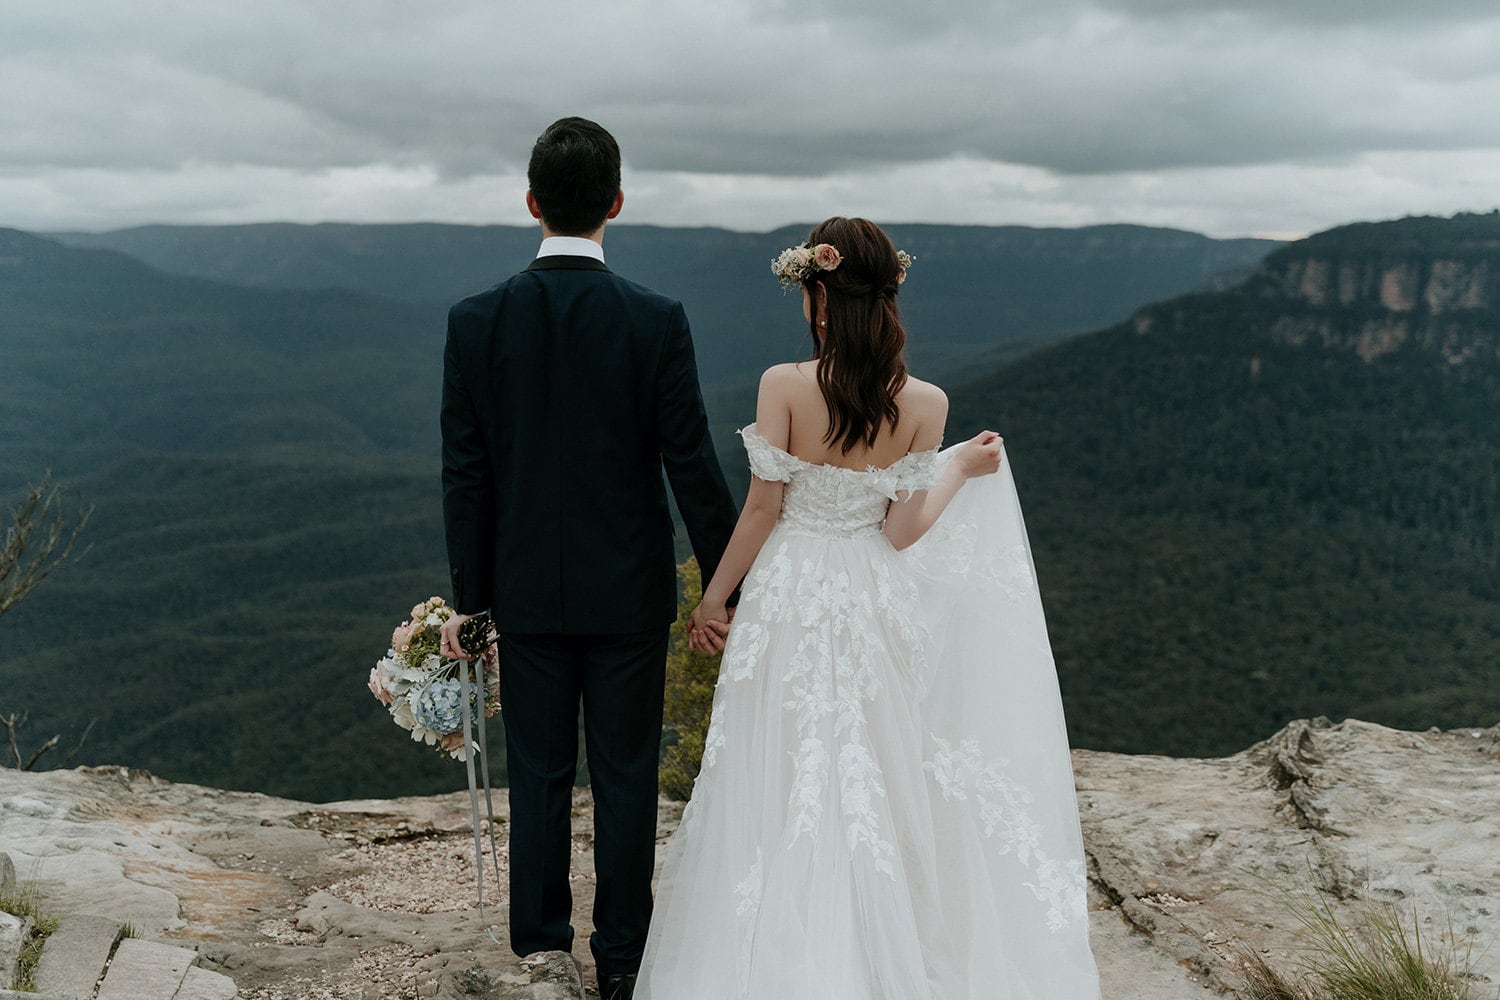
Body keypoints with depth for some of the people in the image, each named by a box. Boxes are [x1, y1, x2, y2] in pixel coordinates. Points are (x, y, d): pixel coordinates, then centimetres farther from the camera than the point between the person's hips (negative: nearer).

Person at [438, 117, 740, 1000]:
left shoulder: (476, 321, -7)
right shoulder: (657, 321, -12)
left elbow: (466, 473, -4)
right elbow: (693, 466, -11)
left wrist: (468, 596, 5)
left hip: (528, 592, 2)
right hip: (630, 590, -1)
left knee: (539, 777, 14)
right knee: (626, 777, 11)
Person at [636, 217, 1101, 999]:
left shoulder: (784, 387, -15)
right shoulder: (924, 404, -10)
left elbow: (763, 509, -10)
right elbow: (903, 532, -8)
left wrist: (713, 597, 3)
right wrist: (962, 472, 8)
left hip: (789, 602, -2)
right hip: (874, 609, 2)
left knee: (782, 787, 12)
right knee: (872, 779, 18)